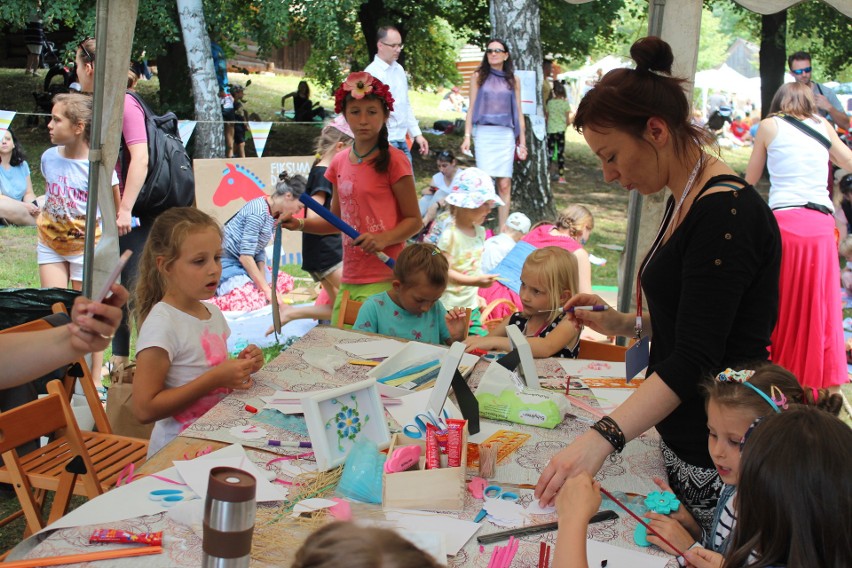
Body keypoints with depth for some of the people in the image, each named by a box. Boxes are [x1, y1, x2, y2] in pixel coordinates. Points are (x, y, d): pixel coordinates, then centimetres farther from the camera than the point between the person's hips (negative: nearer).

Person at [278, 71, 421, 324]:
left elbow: (414, 220, -5)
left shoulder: (393, 160, -6)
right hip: (349, 279, 6)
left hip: (384, 280, -6)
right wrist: (300, 224, 6)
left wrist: (384, 239, -21)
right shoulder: (340, 162, 11)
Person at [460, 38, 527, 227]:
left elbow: (518, 113, 13)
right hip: (484, 133, -1)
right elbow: (471, 109, 6)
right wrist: (467, 136, -3)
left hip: (506, 135, 2)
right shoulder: (478, 77, 8)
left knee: (505, 185, -3)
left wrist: (522, 142, 9)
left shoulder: (513, 80, 12)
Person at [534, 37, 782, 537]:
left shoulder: (726, 212, -20)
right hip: (681, 440, 9)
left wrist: (602, 438, -35)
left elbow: (695, 359, -27)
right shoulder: (686, 201, 10)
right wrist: (626, 323, 7)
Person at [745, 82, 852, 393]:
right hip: (822, 225, 3)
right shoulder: (823, 126, 14)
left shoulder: (770, 126, 8)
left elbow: (750, 179, 16)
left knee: (776, 309, 7)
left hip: (784, 221, -2)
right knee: (819, 309, 8)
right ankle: (823, 381, 11)